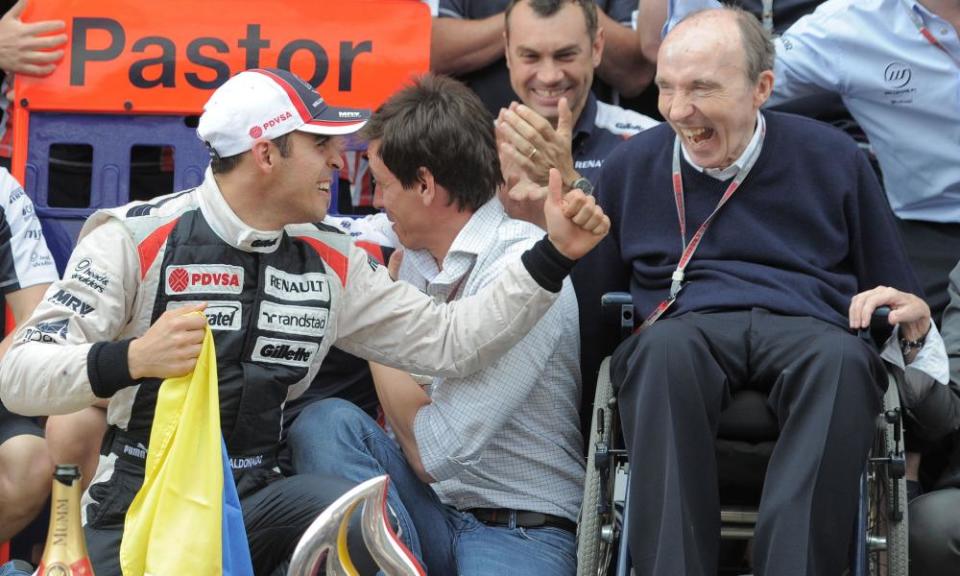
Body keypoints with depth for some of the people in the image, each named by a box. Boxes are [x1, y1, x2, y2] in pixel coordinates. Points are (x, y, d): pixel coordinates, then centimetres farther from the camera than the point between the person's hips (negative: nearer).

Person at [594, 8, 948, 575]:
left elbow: (899, 303, 23)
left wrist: (914, 318, 1)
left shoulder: (833, 159, 17)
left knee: (843, 358, -39)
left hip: (807, 333, 0)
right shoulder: (630, 166, 19)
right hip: (687, 329, 0)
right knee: (666, 347, -39)